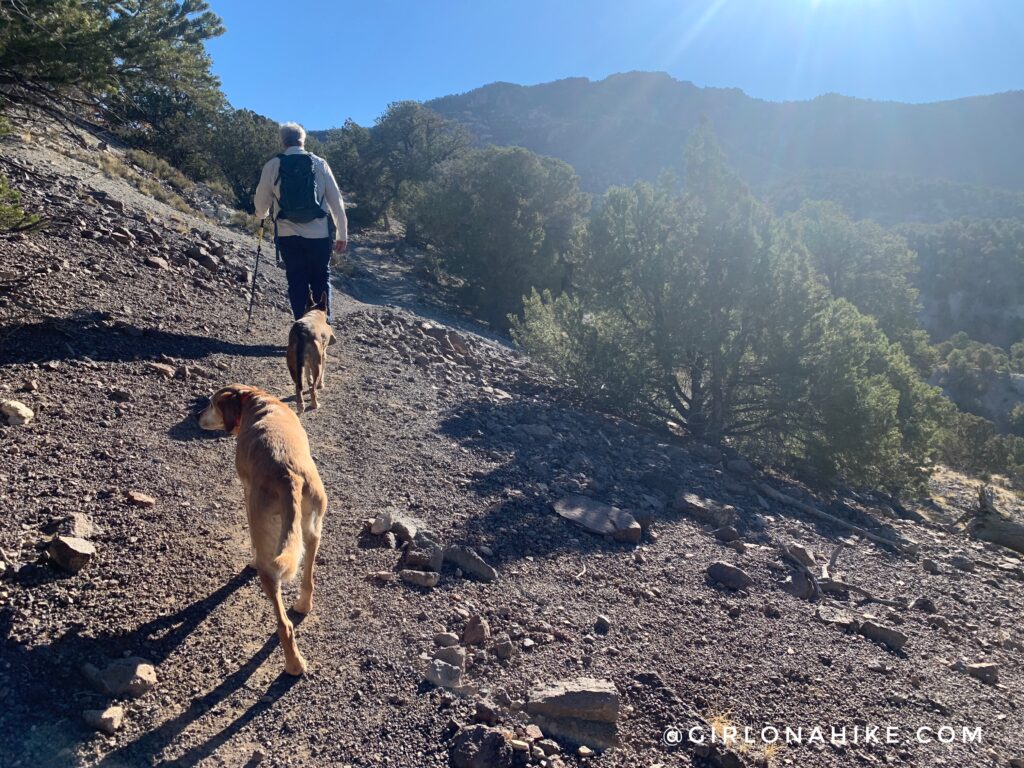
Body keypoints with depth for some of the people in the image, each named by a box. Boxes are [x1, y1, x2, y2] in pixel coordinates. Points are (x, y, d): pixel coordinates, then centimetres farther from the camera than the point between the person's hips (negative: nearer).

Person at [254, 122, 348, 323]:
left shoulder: (273, 165, 1)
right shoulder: (319, 163, -1)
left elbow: (261, 200, 8)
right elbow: (336, 200, 0)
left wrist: (262, 215, 32)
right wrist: (342, 234, 7)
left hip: (288, 234, 1)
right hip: (319, 234, 0)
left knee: (297, 282, 9)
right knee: (321, 281, 10)